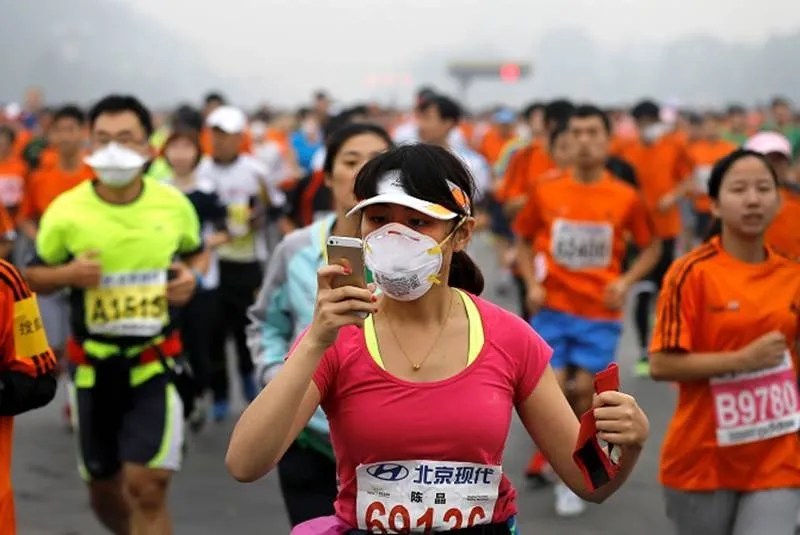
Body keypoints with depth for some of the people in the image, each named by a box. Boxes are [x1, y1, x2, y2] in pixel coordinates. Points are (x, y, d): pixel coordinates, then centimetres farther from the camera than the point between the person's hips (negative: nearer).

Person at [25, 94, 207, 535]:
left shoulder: (174, 205, -3)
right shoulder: (65, 210, -8)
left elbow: (197, 252, 16)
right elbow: (34, 277, 3)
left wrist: (191, 275, -7)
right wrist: (68, 274, -18)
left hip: (154, 362, -1)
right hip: (93, 364, 1)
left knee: (147, 487, -11)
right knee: (103, 487, 14)